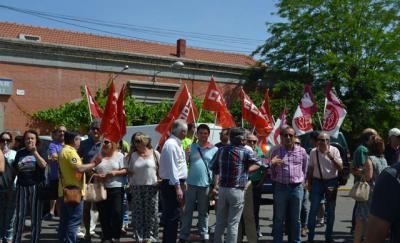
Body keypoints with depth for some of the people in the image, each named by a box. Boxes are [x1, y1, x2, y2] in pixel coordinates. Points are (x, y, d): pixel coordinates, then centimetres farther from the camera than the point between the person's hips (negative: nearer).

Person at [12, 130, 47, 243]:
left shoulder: (40, 152, 4)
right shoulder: (20, 153, 11)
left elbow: (43, 165, -16)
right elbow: (15, 169, 20)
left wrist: (35, 151, -20)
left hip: (36, 186, -2)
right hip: (22, 187, 2)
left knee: (36, 215, 3)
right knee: (19, 215, 2)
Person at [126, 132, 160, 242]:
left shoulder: (155, 154, 2)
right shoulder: (132, 156, 7)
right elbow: (129, 171, 10)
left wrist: (160, 180, -5)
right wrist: (130, 184, 0)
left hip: (151, 187, -2)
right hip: (136, 188, 2)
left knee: (151, 213, 1)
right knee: (138, 213, 3)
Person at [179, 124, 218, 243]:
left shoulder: (214, 149, 2)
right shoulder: (191, 147, 6)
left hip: (205, 184, -1)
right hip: (191, 183, 1)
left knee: (203, 211, 11)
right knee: (188, 210, 7)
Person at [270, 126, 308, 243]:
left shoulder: (302, 151, 4)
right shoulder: (276, 151, 0)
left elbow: (304, 169, 13)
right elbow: (271, 170, 9)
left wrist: (301, 181, 11)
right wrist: (276, 181, 10)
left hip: (297, 188, 1)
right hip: (280, 187, -1)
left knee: (295, 219, 10)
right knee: (279, 218, 6)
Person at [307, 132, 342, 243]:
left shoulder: (334, 151, -3)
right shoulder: (313, 152, 0)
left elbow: (340, 167, -7)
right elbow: (311, 168, 6)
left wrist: (332, 157, -21)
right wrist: (309, 183, 5)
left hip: (331, 182, 0)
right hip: (317, 181, 0)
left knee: (331, 211, 9)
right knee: (313, 210, -3)